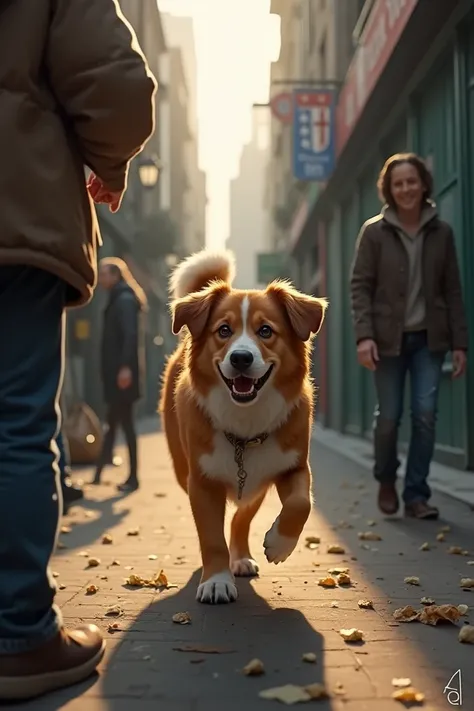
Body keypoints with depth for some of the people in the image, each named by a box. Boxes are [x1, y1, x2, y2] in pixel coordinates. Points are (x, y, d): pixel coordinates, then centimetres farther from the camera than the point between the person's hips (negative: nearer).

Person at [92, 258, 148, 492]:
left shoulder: (125, 300, -11)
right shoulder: (118, 299, 19)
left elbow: (131, 336, -21)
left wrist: (126, 367, -28)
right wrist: (117, 369, 18)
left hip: (123, 371, -10)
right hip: (115, 371, 10)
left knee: (125, 422, -6)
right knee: (113, 423, 12)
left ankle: (133, 477, 0)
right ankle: (98, 474, 18)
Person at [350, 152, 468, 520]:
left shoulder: (441, 232, 3)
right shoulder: (374, 231, -2)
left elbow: (453, 290, 4)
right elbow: (360, 286, -4)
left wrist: (460, 342, 0)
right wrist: (364, 335, -16)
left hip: (429, 338, 1)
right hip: (389, 337, -1)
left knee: (425, 414, -4)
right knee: (389, 415, 4)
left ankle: (417, 494, 7)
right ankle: (386, 481, 30)